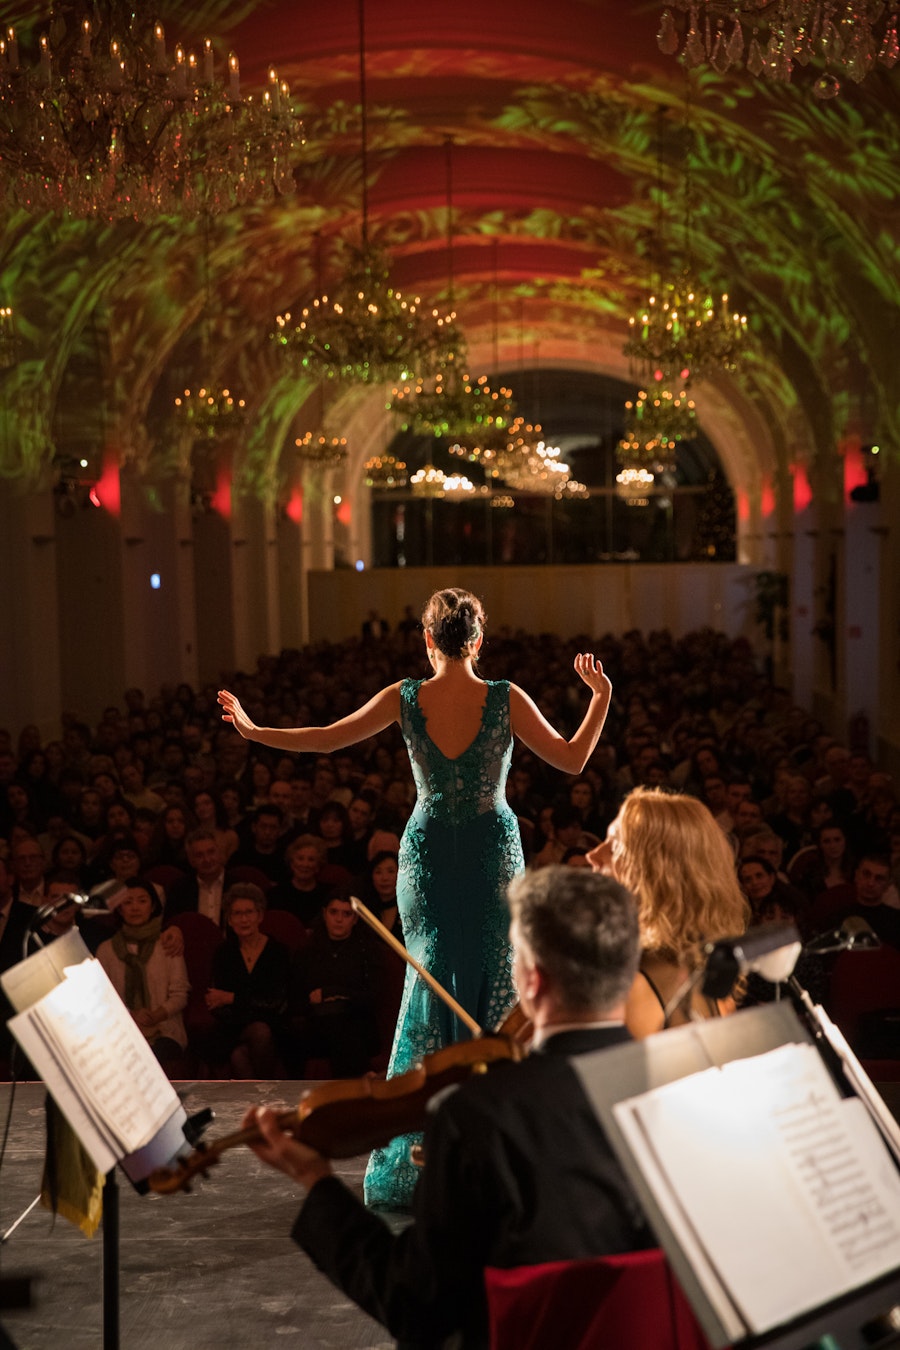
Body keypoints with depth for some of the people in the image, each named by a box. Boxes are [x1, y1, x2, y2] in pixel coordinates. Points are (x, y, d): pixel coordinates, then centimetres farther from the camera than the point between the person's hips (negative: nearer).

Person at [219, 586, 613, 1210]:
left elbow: (326, 738, 0)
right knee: (494, 991, 6)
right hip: (494, 853, -2)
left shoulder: (405, 697, -4)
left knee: (430, 986, 9)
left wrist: (252, 728, 13)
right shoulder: (507, 699, -8)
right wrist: (602, 696, 6)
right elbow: (572, 759, -4)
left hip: (427, 850, 2)